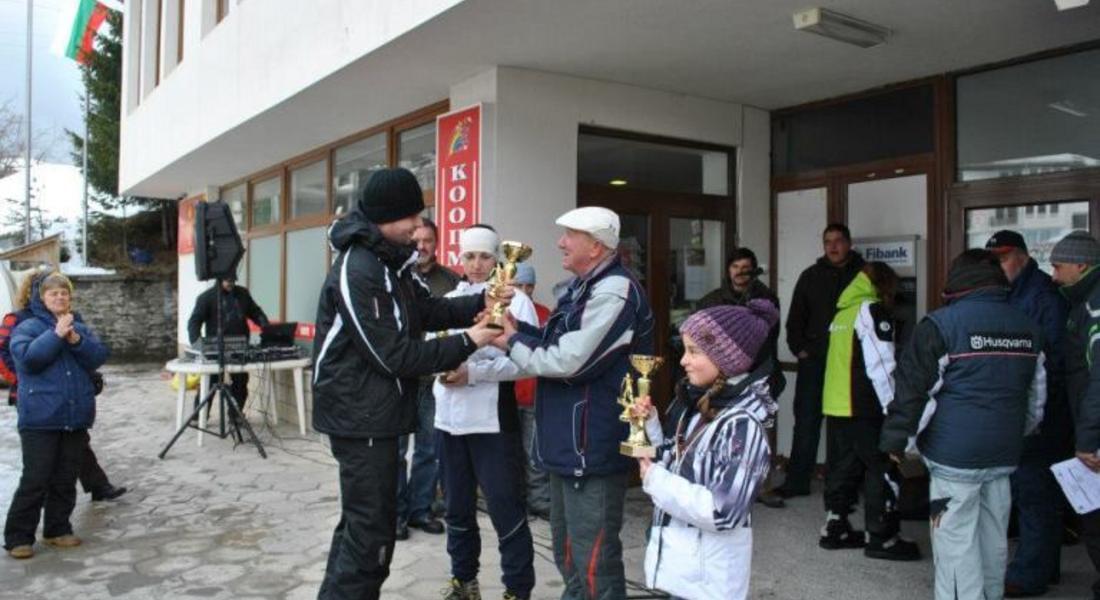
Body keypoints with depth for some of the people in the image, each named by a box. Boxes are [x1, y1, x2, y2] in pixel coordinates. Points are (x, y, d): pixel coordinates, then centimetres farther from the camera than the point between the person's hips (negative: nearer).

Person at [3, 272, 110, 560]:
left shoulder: (81, 328, 11)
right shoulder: (28, 327, -2)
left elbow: (99, 357, -2)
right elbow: (28, 357, -18)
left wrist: (76, 340, -16)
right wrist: (57, 334, -21)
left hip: (76, 418, 5)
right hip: (40, 420, -4)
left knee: (66, 480, 12)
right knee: (35, 480, -3)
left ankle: (58, 529, 24)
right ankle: (18, 537, 9)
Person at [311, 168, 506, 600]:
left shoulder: (390, 260, 9)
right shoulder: (357, 271, -22)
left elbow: (428, 311, 14)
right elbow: (395, 356, -23)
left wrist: (483, 302, -1)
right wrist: (466, 343, -19)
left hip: (375, 413, 10)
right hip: (361, 417, -10)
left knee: (361, 523, 21)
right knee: (371, 531, -3)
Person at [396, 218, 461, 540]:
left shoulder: (450, 280, 5)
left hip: (436, 376, 2)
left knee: (430, 447, 11)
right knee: (396, 447, 5)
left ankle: (420, 508, 24)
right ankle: (396, 511, 17)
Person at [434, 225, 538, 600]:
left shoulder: (515, 301, -3)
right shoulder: (449, 300, 13)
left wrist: (474, 372, -19)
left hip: (492, 421, -5)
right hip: (449, 418, 5)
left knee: (506, 510, 0)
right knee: (457, 507, 17)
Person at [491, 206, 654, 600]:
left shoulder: (614, 292, -20)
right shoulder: (582, 287, 13)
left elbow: (568, 361, -24)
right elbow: (555, 345, 15)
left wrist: (513, 343, -11)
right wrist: (516, 327, -1)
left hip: (593, 447, -10)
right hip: (569, 443, 10)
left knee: (592, 559, 0)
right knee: (568, 549, 23)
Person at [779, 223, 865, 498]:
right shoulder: (811, 276, 9)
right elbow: (795, 318, 11)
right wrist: (800, 349, 1)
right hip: (814, 360, 2)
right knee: (806, 421, 3)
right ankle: (796, 482, 10)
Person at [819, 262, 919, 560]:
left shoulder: (843, 311, 16)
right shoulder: (873, 310, -9)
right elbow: (882, 365, -14)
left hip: (834, 405, 8)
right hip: (864, 408, -8)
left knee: (843, 466, 15)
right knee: (883, 470, 1)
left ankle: (835, 528, 21)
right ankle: (881, 538, 6)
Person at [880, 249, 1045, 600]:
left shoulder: (942, 324, -10)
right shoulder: (1028, 328, 11)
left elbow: (912, 389, -11)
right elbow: (1036, 397, 21)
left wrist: (895, 440, -4)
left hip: (955, 454, -7)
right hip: (1004, 453, 7)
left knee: (956, 542, -1)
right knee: (993, 538, 17)